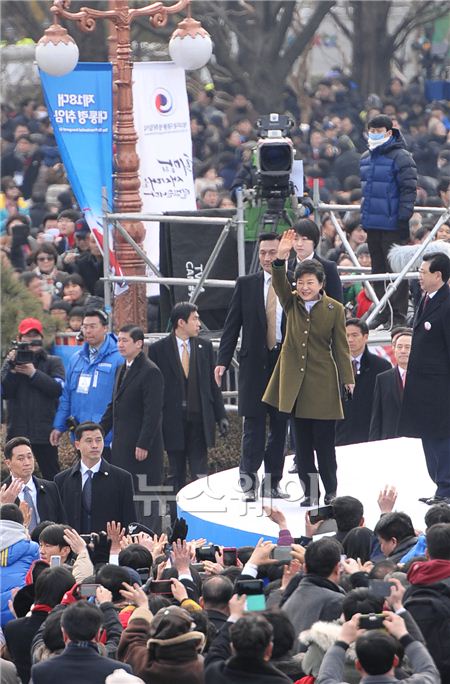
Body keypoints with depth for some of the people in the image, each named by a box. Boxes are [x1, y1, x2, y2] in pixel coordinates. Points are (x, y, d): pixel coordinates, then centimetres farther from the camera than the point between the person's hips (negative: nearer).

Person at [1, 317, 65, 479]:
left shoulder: (53, 362, 7)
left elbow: (58, 389, -9)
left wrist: (34, 373, -15)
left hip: (44, 431, -2)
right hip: (17, 430, 2)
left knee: (51, 474, 0)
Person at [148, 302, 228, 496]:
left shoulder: (204, 346, 9)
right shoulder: (159, 349, 0)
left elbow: (213, 384, 11)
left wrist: (221, 416, 6)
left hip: (199, 419, 2)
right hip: (173, 420, -2)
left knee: (200, 473, -3)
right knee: (177, 475, 5)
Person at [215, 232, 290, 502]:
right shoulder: (246, 285, 6)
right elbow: (232, 325, 5)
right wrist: (223, 360, -3)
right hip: (254, 363, 0)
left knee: (280, 424, 6)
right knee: (254, 423, -2)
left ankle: (273, 481, 14)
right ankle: (249, 482, 0)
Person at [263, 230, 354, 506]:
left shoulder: (334, 309, -1)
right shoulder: (292, 303, 5)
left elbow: (341, 347, 0)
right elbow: (280, 284, -15)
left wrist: (348, 379, -5)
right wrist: (281, 258, -33)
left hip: (322, 382, -3)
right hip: (294, 380, 3)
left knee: (323, 441, -1)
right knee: (302, 442, 6)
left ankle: (331, 490, 13)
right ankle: (310, 491, 13)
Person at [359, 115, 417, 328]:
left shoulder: (400, 157, -10)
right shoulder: (366, 158, 15)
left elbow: (409, 189, -13)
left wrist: (403, 216, -18)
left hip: (393, 224, -8)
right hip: (372, 223, 8)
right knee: (378, 270, 13)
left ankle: (399, 316, 0)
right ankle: (382, 311, 21)